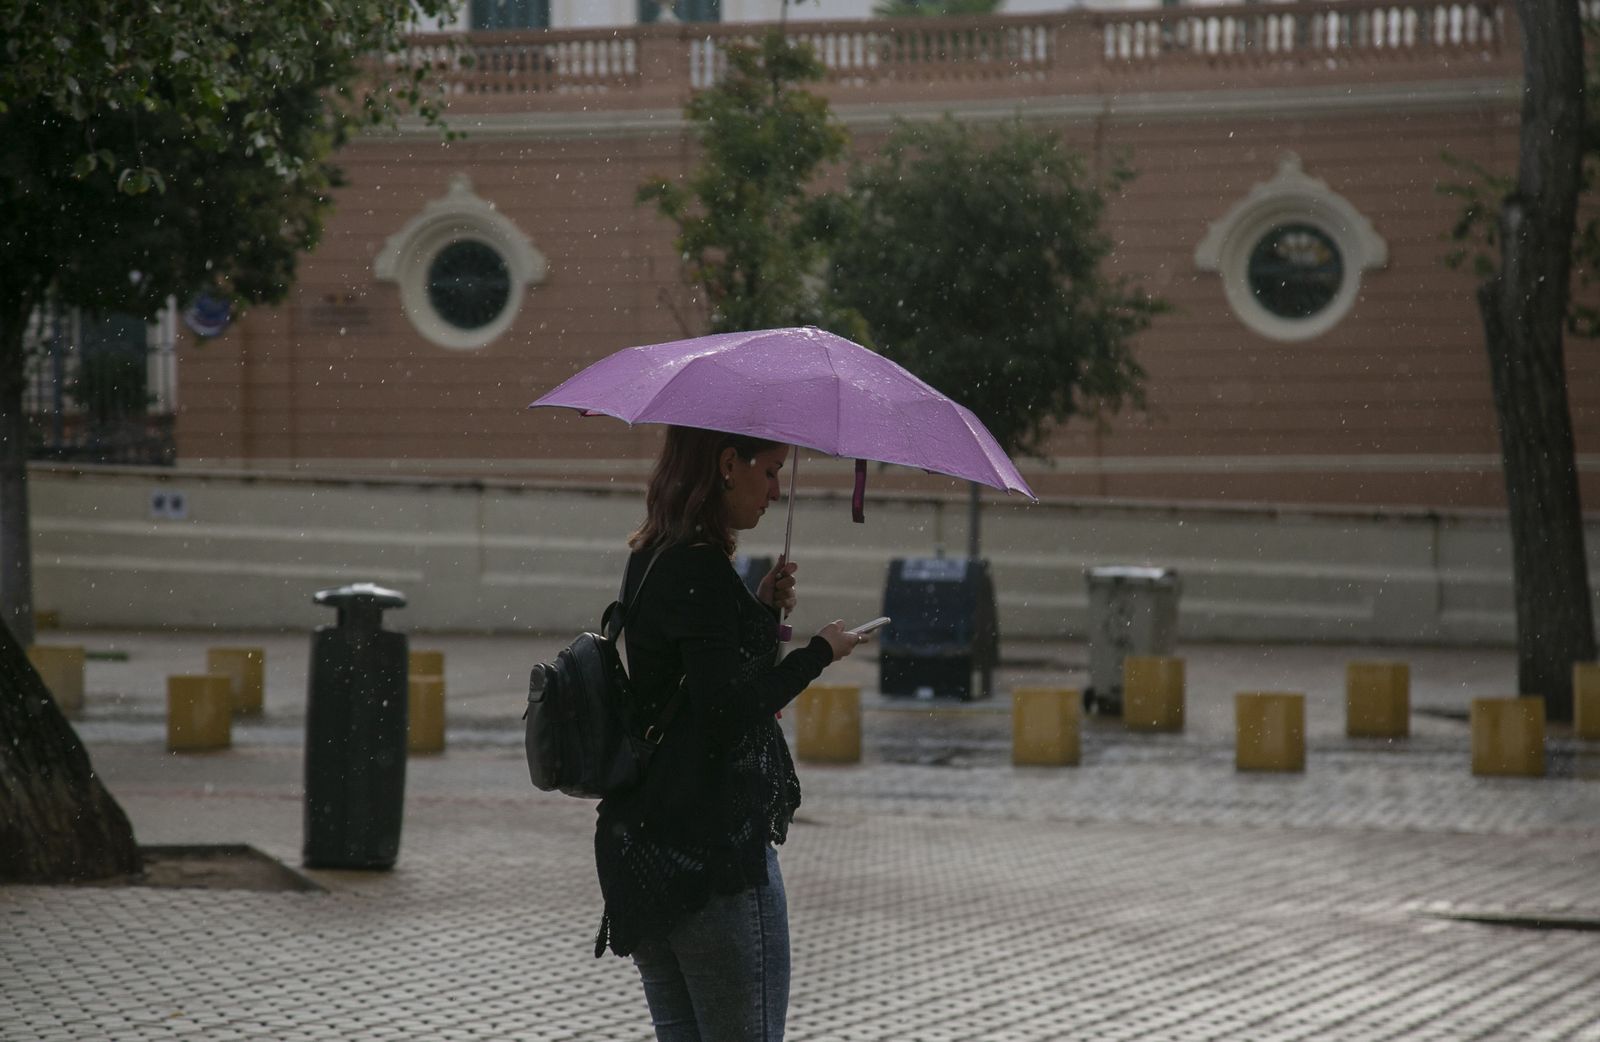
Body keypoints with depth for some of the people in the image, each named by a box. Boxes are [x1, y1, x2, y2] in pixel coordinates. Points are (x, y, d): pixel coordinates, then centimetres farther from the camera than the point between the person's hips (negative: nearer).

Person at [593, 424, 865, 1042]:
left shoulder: (649, 562, 14)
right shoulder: (699, 569, -15)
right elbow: (727, 707, -22)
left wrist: (761, 611, 10)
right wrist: (819, 652, -10)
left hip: (638, 846, 10)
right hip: (714, 846, -10)